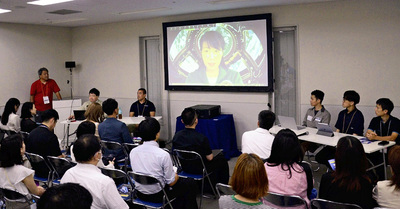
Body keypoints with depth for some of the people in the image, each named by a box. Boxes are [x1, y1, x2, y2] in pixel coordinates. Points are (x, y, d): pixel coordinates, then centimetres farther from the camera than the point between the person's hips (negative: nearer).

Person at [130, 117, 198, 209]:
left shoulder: (132, 152, -8)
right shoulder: (163, 154, -25)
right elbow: (171, 182, -16)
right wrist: (176, 175, 7)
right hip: (158, 195, -6)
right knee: (190, 183, 15)